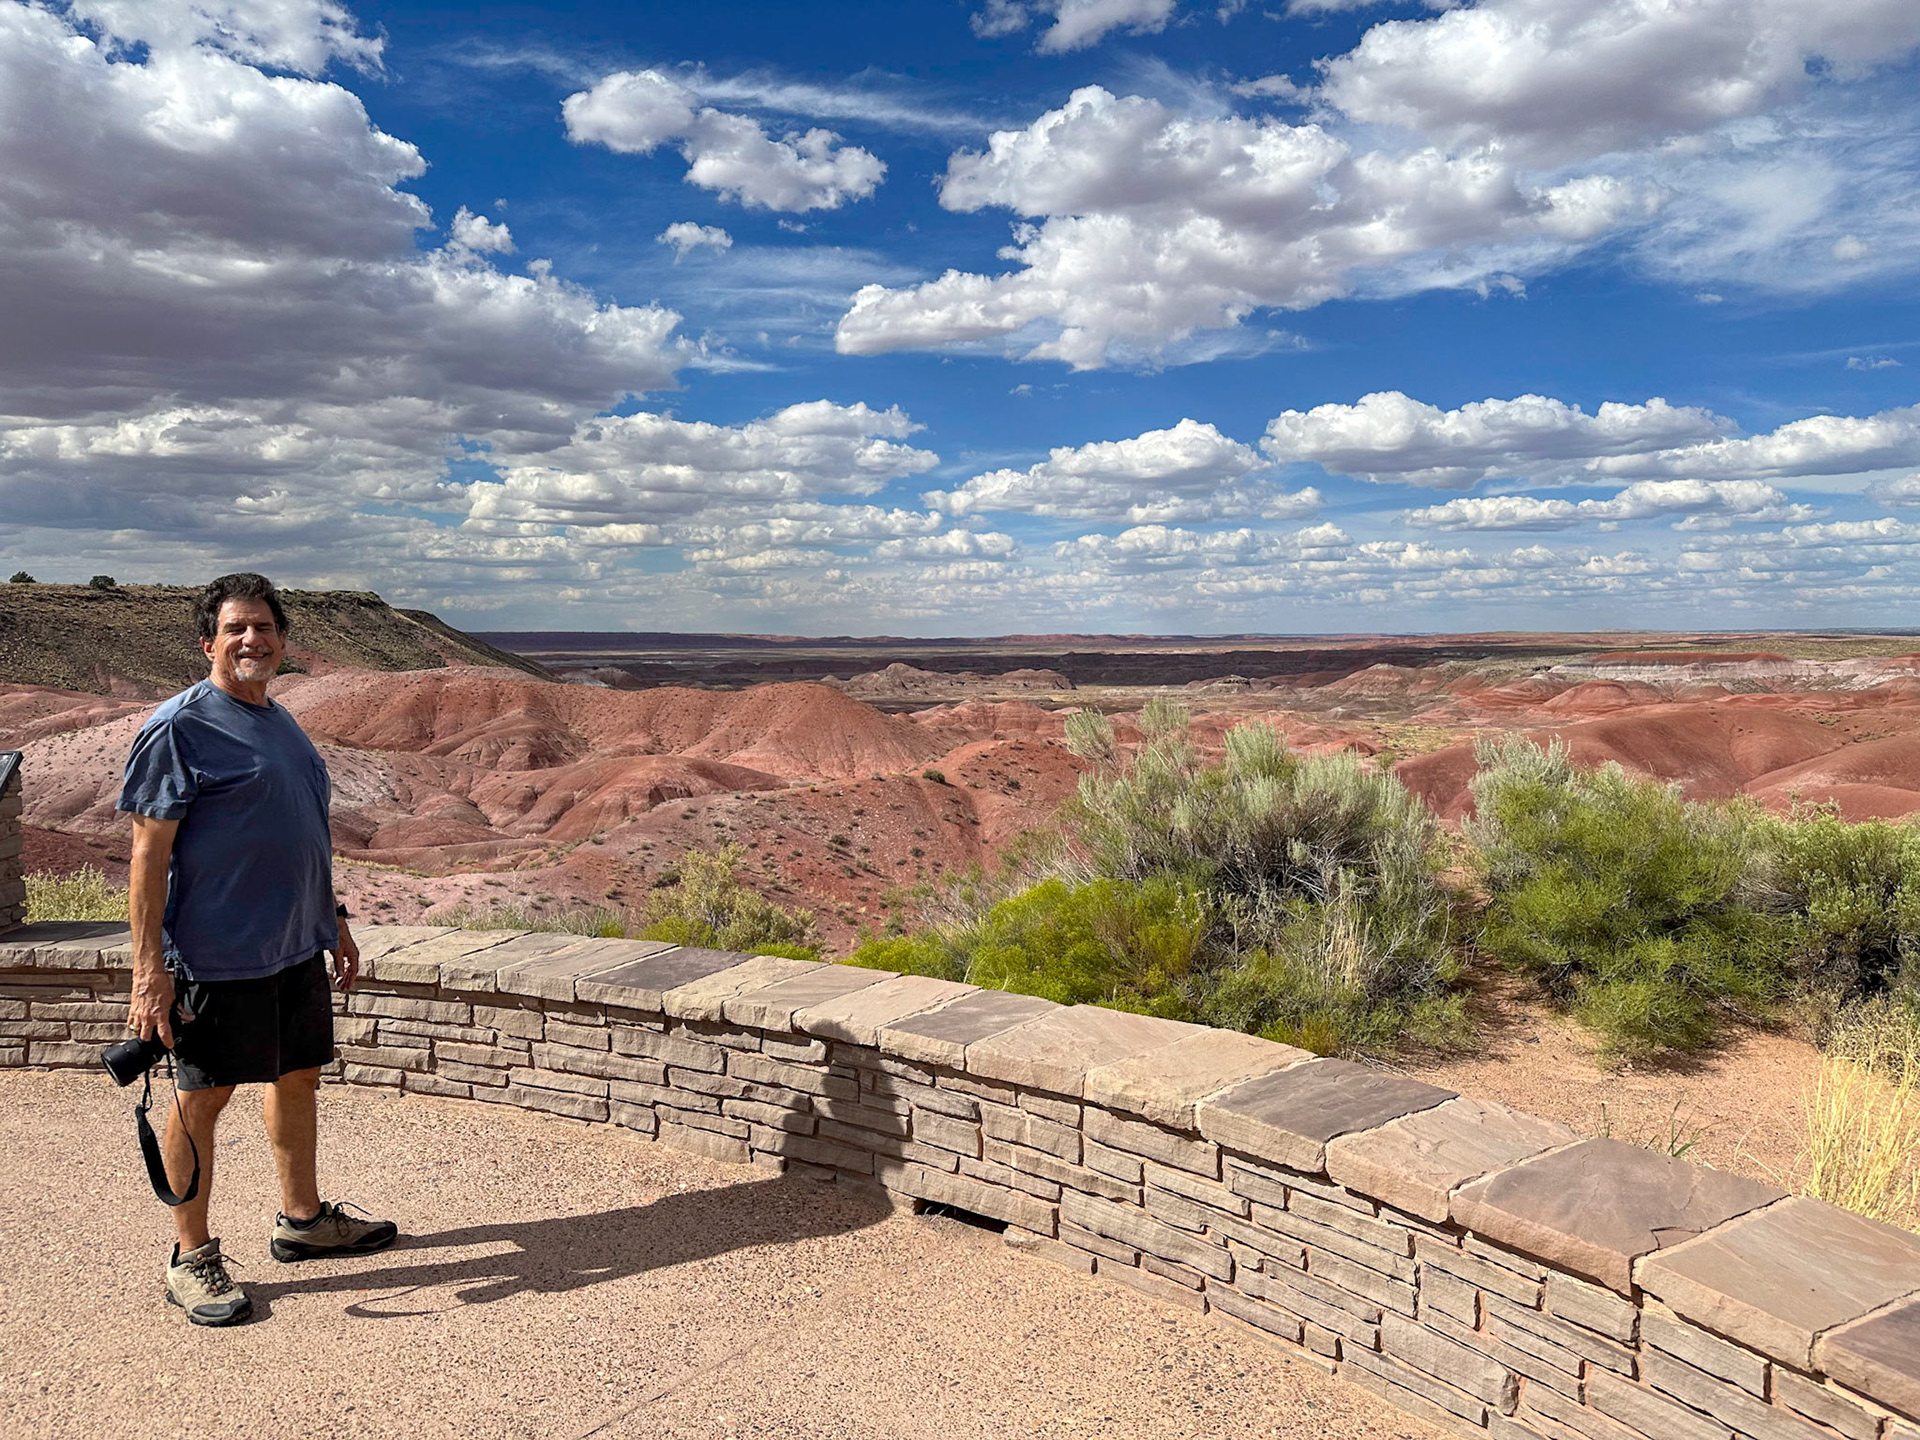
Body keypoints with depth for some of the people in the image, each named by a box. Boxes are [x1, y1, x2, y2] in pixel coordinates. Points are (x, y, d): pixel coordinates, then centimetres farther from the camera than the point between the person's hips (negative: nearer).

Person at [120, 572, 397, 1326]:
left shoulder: (279, 721, 13)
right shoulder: (179, 727, -12)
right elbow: (149, 850, -15)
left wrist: (332, 918, 22)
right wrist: (149, 967, -18)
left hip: (295, 946, 8)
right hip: (218, 953, -8)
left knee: (299, 1075, 17)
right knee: (203, 1096, 3)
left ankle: (302, 1217, 34)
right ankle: (191, 1258, 18)